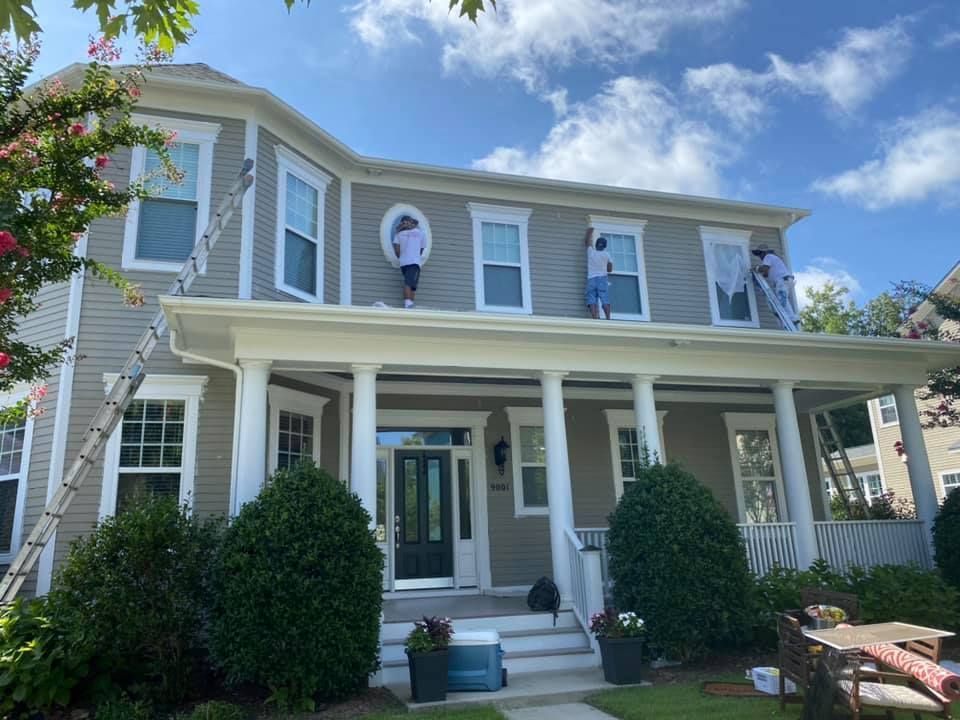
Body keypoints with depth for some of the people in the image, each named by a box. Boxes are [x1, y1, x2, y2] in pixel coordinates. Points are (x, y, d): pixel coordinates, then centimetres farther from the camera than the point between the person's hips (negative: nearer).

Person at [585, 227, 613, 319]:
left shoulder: (591, 252, 7)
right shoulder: (606, 254, 5)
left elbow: (587, 241, 26)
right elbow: (610, 269, 11)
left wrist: (589, 232, 42)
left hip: (591, 279, 0)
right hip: (602, 278, 0)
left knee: (592, 301, -9)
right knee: (605, 301, -8)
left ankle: (594, 319, -22)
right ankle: (608, 319, -19)